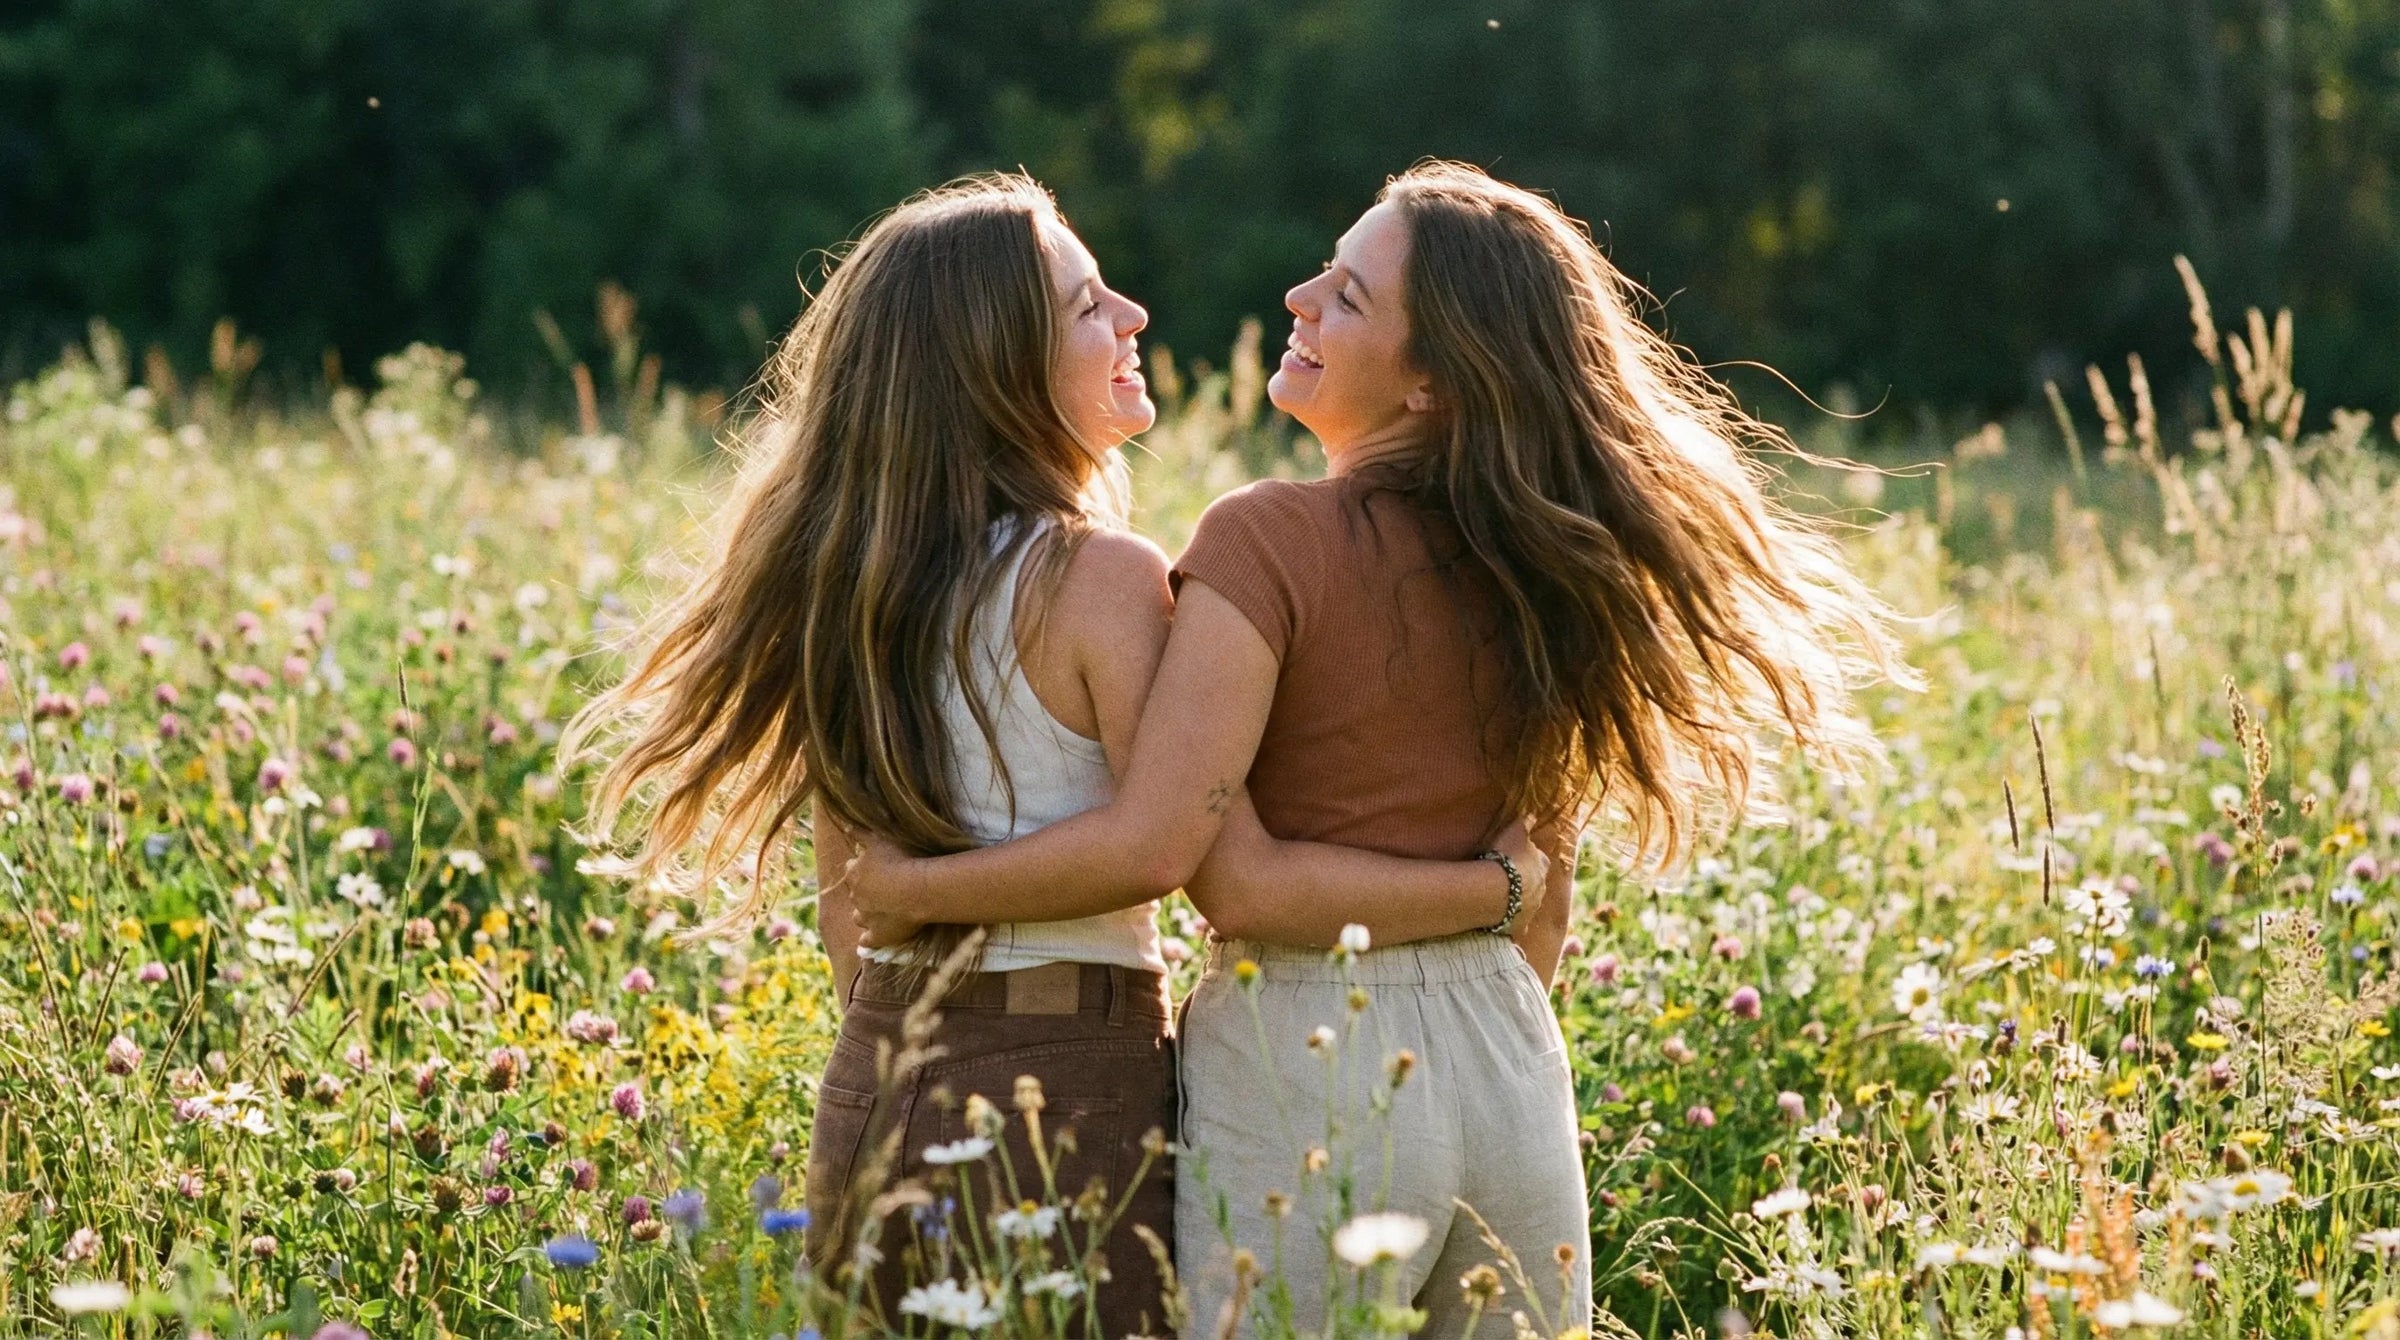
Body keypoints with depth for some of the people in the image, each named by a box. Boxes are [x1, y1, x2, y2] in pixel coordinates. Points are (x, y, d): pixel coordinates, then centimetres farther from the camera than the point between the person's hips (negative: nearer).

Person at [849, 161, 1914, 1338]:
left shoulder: (1274, 540, -14)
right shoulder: (1544, 574, 6)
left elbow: (1149, 845, -20)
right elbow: (1542, 908, 12)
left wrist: (913, 889, -8)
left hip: (1306, 1064, -6)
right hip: (1509, 1056, 6)